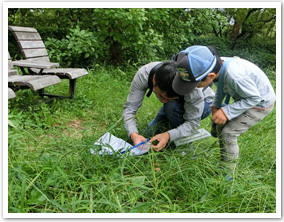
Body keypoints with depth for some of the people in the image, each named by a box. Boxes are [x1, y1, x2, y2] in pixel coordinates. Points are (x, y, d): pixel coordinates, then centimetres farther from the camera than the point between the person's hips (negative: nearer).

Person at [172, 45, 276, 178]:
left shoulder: (234, 76, -42)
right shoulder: (216, 65, -17)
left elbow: (254, 97, -26)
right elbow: (221, 88, 4)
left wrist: (227, 112, -29)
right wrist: (215, 106, -9)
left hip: (261, 103, -8)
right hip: (246, 96, 8)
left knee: (228, 133, -12)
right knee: (221, 126, 6)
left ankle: (228, 174, 6)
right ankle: (224, 162, 23)